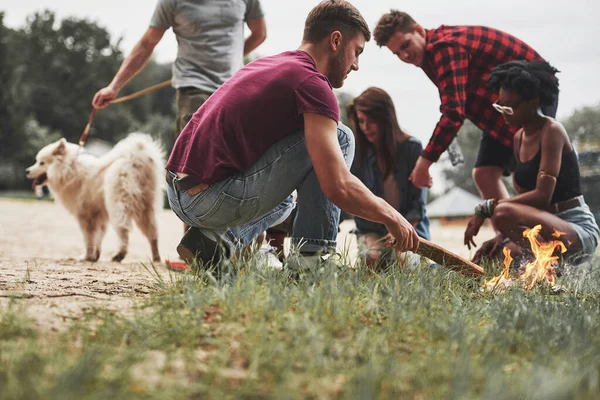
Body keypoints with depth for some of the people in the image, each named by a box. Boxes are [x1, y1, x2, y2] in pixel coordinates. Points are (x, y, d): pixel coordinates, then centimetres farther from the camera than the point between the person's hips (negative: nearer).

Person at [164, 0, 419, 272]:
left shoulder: (266, 65, 18)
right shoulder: (313, 83, -10)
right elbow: (338, 187, -18)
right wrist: (390, 216, 0)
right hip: (214, 200, -9)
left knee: (285, 202, 38)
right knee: (339, 138, -3)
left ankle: (214, 239, 11)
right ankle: (311, 257, -2)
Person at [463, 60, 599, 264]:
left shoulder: (552, 131, -12)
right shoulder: (519, 138, 13)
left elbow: (542, 196, -22)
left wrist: (486, 207, -22)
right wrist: (503, 236, -1)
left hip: (578, 229, -9)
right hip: (548, 226, 9)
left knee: (503, 212, -33)